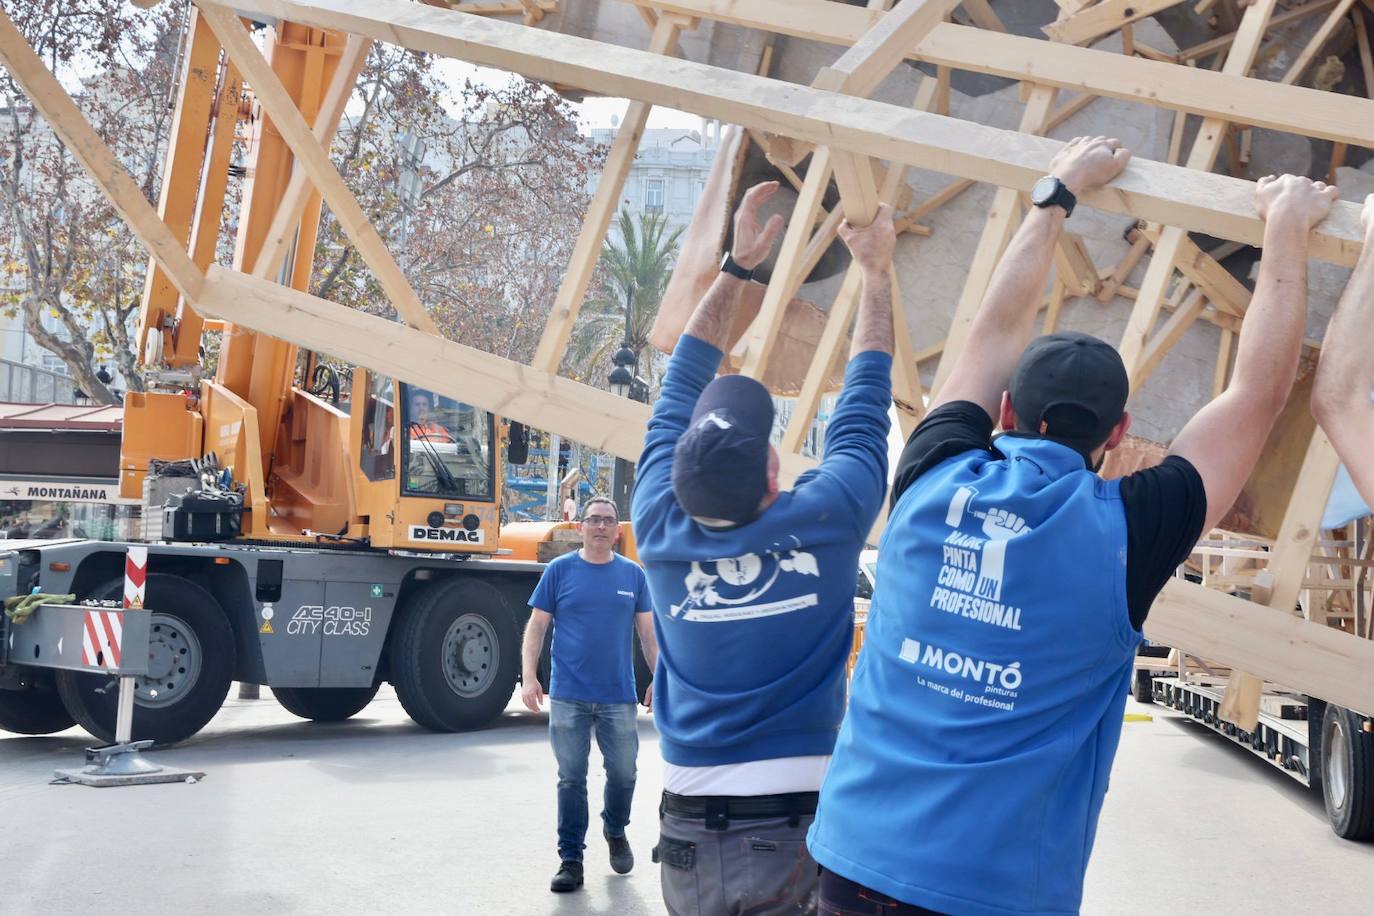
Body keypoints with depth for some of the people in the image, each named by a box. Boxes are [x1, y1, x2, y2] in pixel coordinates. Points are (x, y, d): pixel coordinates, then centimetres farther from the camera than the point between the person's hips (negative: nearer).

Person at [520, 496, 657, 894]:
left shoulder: (633, 574, 6)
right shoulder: (559, 570, 1)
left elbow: (648, 632, 10)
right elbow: (536, 627, 2)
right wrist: (529, 677, -9)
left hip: (619, 697, 2)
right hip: (569, 696, -1)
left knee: (623, 774, 8)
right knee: (571, 779, 2)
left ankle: (615, 832, 35)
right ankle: (570, 859, 11)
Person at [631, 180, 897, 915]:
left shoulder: (660, 529, -4)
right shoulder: (826, 521, -12)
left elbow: (681, 387, 9)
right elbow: (864, 402, 4)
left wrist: (737, 267, 14)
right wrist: (876, 270, 15)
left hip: (687, 834, 3)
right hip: (795, 834, -3)